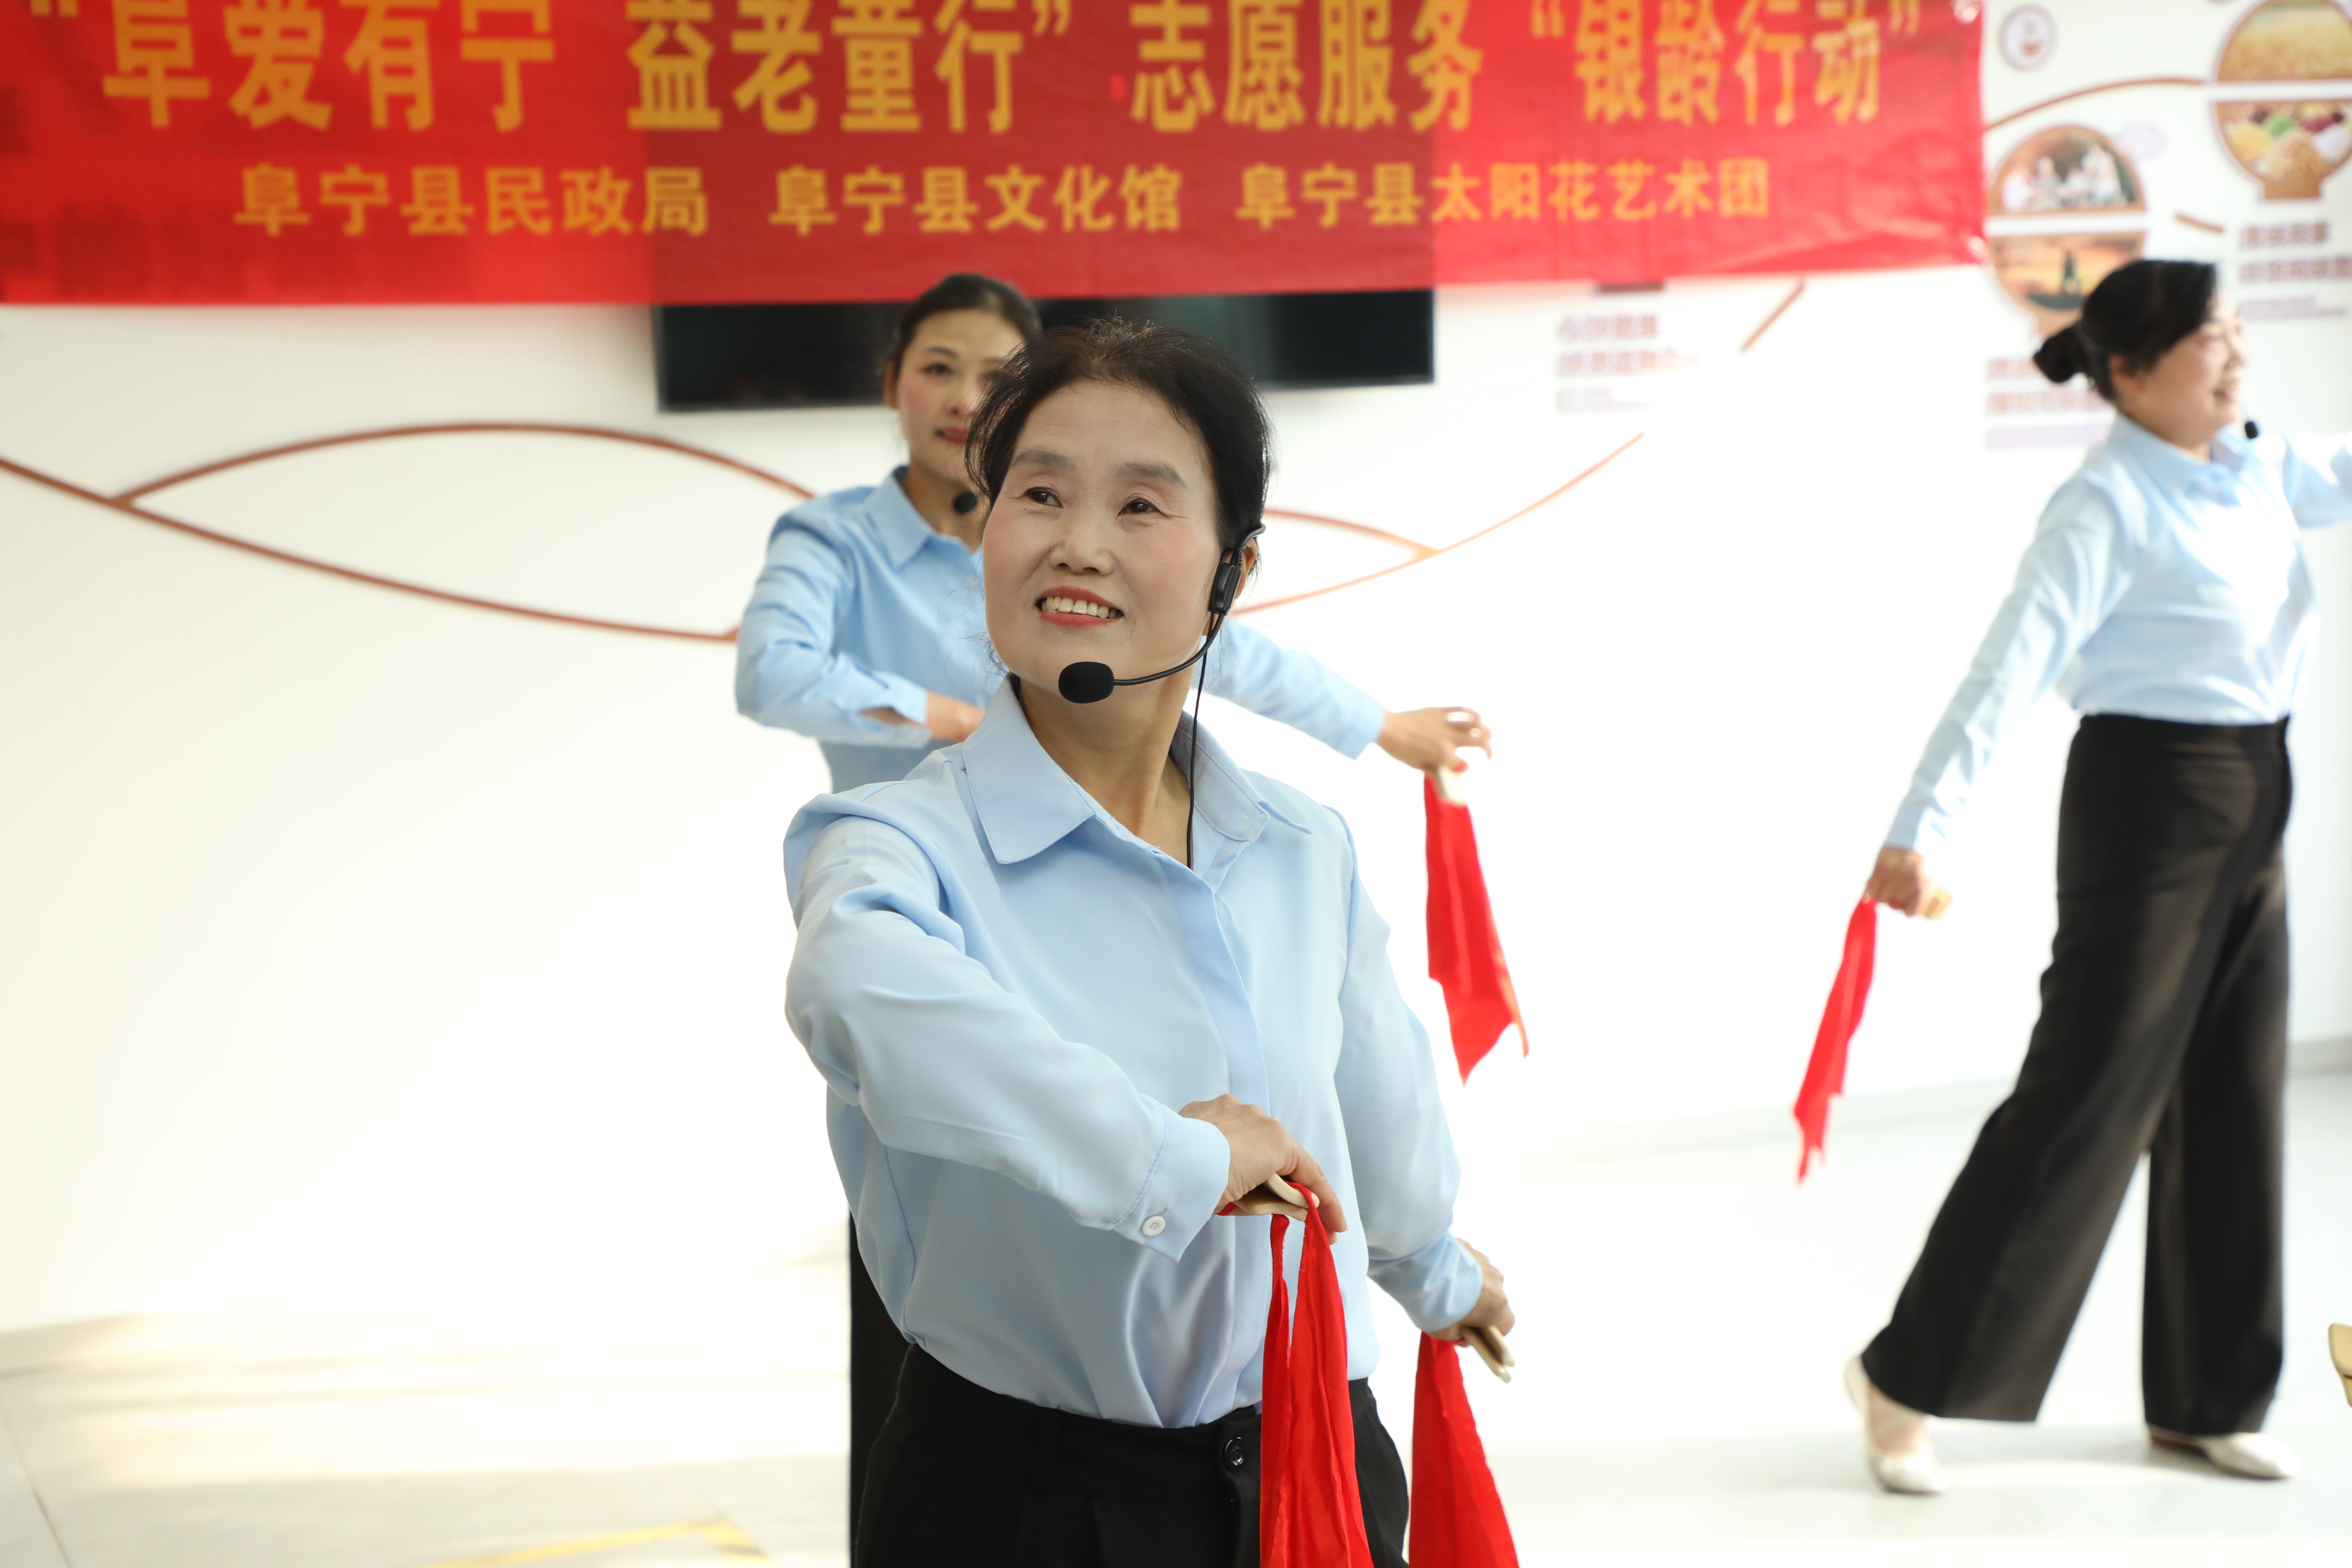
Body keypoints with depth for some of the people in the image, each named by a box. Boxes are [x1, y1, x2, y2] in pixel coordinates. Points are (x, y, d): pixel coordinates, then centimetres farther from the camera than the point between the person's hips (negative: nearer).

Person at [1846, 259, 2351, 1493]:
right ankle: (1911, 1377, 7)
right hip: (2149, 800, -8)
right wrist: (1922, 826, -29)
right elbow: (2010, 667, -22)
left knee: (2231, 1104, 12)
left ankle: (2205, 1399, 25)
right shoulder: (2107, 507, -15)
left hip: (2252, 805, 8)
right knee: (2086, 1100, -5)